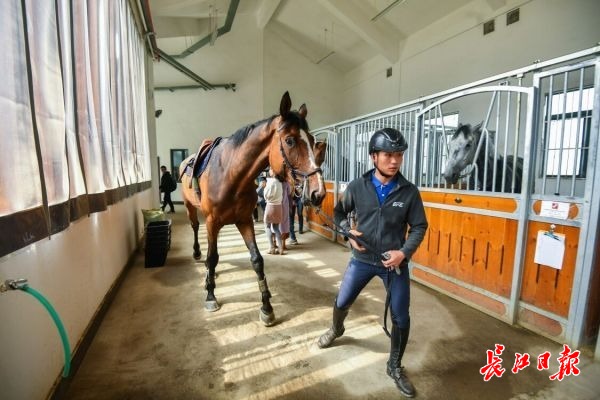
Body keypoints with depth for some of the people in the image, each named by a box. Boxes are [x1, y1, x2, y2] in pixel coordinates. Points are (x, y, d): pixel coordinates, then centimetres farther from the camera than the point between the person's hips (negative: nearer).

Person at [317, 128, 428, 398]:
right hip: (362, 259, 1)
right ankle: (336, 330, 53)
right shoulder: (357, 187, -9)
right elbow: (339, 212, 6)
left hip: (395, 262, 0)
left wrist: (404, 252, -17)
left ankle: (395, 367, 33)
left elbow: (419, 227, -2)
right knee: (341, 303, 17)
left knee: (401, 319, 7)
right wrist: (348, 232, -12)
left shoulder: (409, 192, -10)